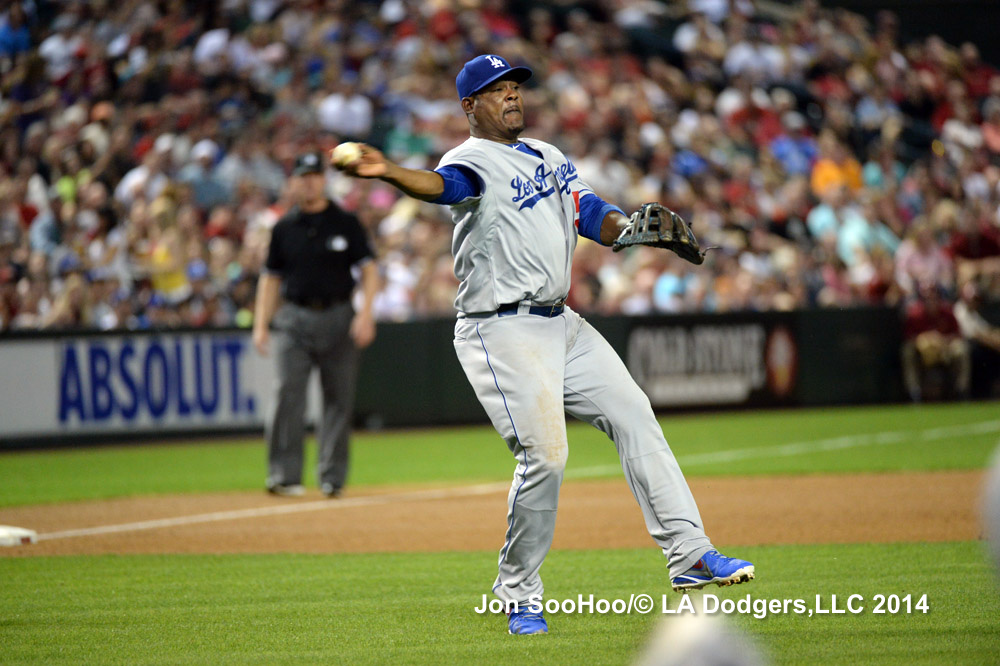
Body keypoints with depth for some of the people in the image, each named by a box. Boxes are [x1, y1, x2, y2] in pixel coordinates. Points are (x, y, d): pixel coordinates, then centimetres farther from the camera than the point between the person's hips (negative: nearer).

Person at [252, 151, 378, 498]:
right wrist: (261, 324, 4)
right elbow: (270, 277, 13)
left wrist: (365, 314, -11)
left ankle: (332, 476, 9)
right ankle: (284, 475, -13)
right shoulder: (284, 228, 9)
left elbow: (369, 269, 2)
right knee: (287, 394, -12)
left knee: (339, 397, 1)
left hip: (337, 317, 0)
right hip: (294, 319, 0)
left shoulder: (346, 224, 4)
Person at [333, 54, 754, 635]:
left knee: (632, 413, 3)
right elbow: (444, 185, -30)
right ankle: (519, 594, 2)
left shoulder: (548, 156, 18)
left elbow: (591, 213, 12)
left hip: (561, 325, 8)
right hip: (503, 333, -8)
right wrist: (388, 173, -53)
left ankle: (689, 554, 7)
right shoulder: (474, 161, -8)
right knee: (545, 455, -14)